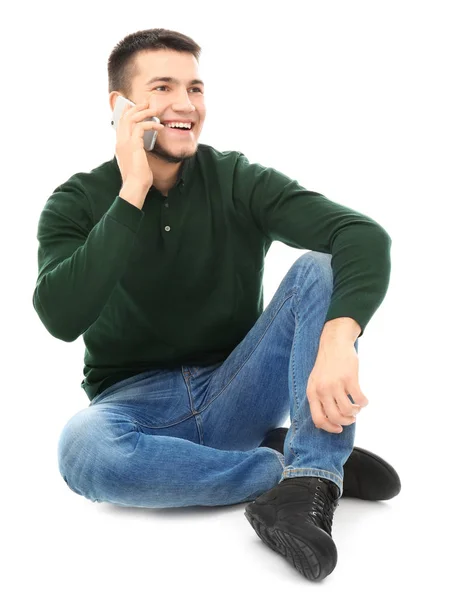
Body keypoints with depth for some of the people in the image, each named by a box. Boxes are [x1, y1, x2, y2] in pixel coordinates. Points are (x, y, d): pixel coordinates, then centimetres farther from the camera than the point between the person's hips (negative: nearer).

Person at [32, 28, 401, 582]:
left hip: (235, 393, 1)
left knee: (322, 267, -19)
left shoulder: (237, 181, -5)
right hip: (137, 404, 0)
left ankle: (305, 486, -31)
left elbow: (366, 235, -20)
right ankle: (312, 459, -20)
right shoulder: (78, 202, -3)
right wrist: (133, 193, -23)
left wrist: (338, 337, -40)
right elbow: (61, 317, -22)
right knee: (82, 449, -35)